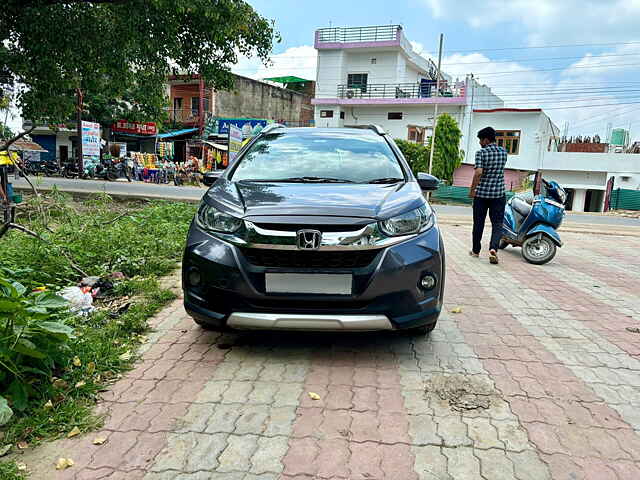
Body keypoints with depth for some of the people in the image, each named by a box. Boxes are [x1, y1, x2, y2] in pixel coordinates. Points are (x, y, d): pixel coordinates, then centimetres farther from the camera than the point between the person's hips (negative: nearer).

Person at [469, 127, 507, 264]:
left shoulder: (481, 153, -8)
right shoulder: (503, 152, 6)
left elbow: (478, 172, -20)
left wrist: (472, 189, -13)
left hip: (481, 193, -2)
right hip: (498, 193, 3)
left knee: (478, 223, 10)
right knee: (497, 223, 3)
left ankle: (476, 250, 23)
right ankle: (493, 249, -17)